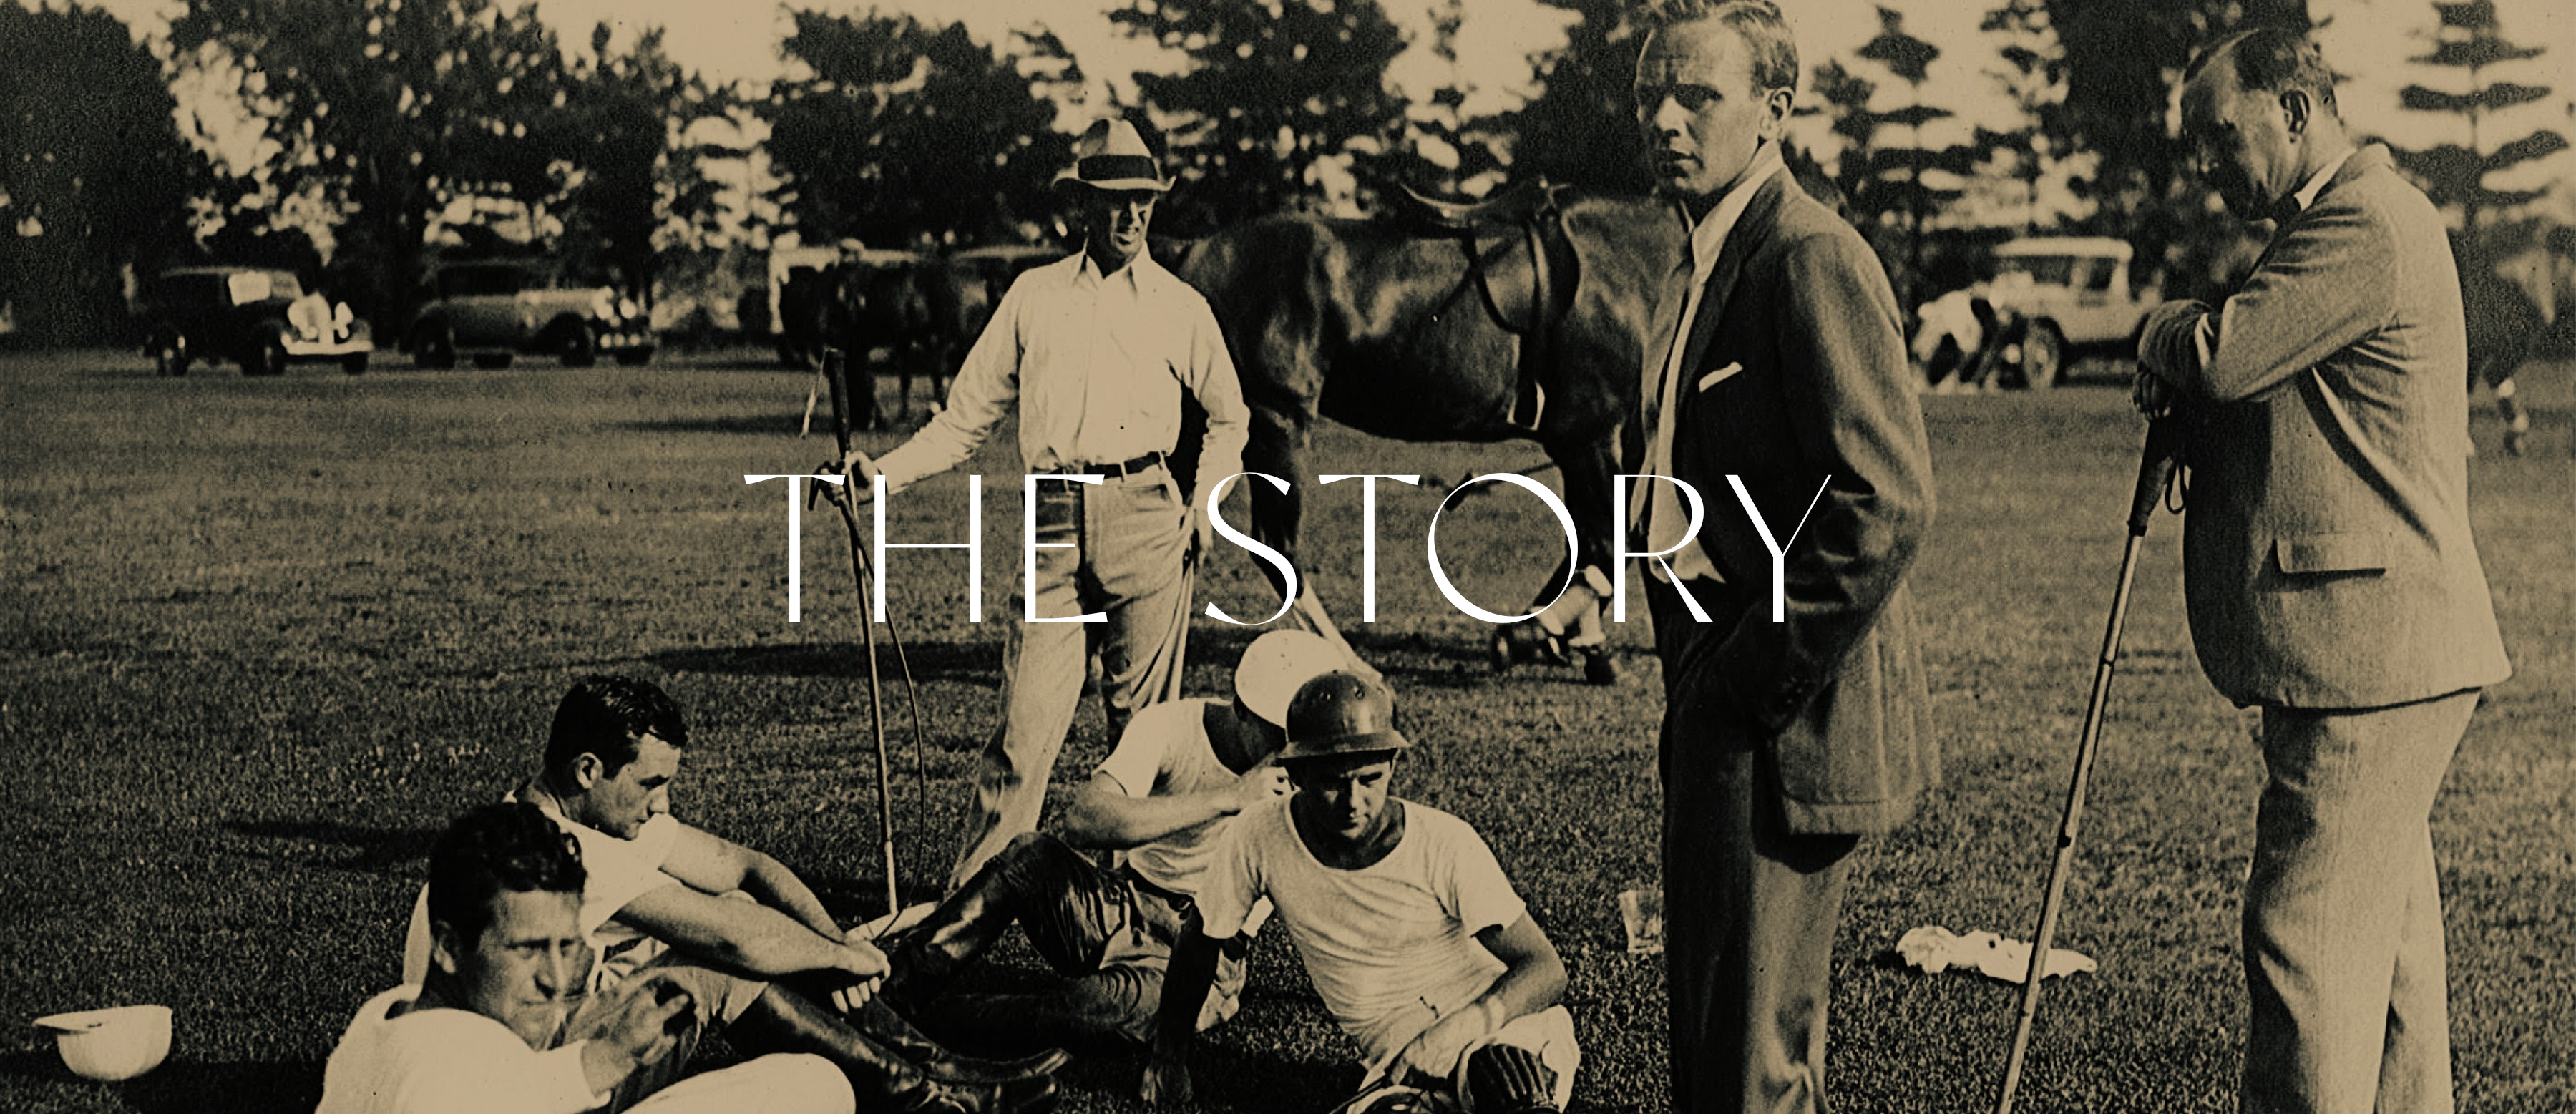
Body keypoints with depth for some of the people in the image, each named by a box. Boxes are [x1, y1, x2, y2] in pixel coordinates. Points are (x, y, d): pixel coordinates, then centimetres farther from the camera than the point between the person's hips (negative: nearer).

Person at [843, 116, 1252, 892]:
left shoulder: (1181, 308, 10)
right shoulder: (1034, 297, 12)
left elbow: (1228, 418, 23)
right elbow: (969, 419, 14)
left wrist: (1207, 503, 9)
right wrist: (879, 474, 4)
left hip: (1146, 518, 0)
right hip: (1055, 525, 0)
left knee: (1143, 719, 2)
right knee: (1027, 717, -7)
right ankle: (972, 894, -2)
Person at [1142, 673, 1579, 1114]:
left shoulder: (1445, 843, -14)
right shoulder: (1258, 840, -9)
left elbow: (1546, 969, -14)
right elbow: (1199, 945, 9)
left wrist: (1461, 1025, -32)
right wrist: (1170, 1057, 16)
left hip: (1500, 1027, -4)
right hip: (1402, 1064, 5)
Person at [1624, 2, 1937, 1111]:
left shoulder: (1811, 257, -17)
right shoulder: (1702, 268, 14)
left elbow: (1887, 502, -25)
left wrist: (1760, 676, -19)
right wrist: (1693, 670, 14)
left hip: (1788, 715, -10)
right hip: (1716, 697, 10)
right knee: (1707, 1007, 21)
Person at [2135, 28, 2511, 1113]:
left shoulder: (2369, 224, -15)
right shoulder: (2353, 217, 20)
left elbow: (2221, 358, -23)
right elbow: (2265, 388, 24)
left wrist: (2167, 329, 0)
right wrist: (2186, 393, 3)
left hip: (2367, 656, -11)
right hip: (2387, 653, 11)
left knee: (2306, 936, -10)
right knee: (2385, 931, 17)